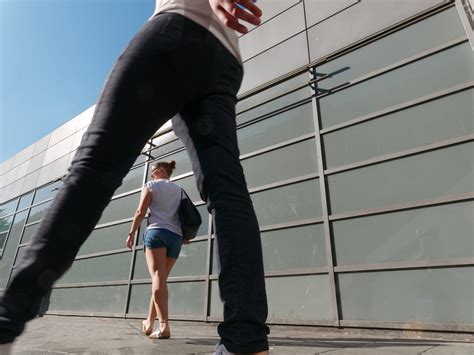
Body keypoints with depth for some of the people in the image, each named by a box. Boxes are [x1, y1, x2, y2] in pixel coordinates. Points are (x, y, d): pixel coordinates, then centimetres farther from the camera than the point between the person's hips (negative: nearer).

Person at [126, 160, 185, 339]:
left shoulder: (151, 185, 8)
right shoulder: (179, 189, 22)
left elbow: (141, 212, 1)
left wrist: (131, 233, 6)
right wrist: (185, 235, 21)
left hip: (156, 232, -5)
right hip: (176, 236, 5)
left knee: (157, 277, -13)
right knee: (160, 279, 11)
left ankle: (164, 326, -23)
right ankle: (149, 323, 19)